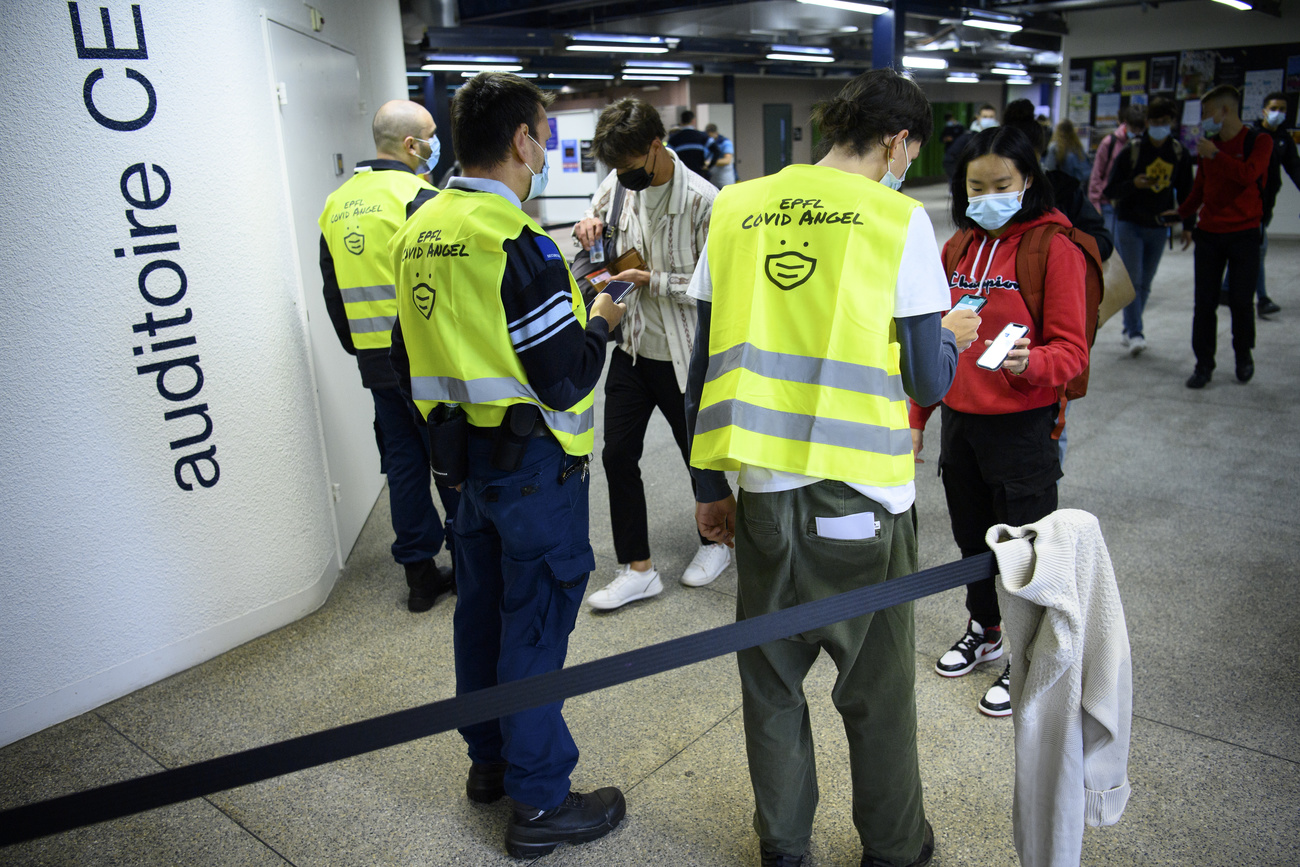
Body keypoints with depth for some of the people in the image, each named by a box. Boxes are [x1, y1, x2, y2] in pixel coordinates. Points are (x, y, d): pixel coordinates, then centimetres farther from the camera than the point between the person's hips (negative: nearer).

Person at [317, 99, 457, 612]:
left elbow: (333, 291, 16)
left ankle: (419, 571, 21)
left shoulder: (336, 205, 11)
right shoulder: (420, 199, -13)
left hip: (375, 360, 7)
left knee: (403, 462, 13)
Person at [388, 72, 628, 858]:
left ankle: (490, 759, 37)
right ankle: (540, 803, 16)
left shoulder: (418, 233, 6)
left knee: (482, 605, 19)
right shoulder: (517, 242, -21)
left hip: (464, 452, 8)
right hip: (534, 461, -8)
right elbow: (565, 379, -21)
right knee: (536, 623, 2)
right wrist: (601, 322, -4)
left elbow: (408, 359, 13)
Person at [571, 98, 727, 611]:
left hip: (683, 355, -6)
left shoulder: (702, 201, -19)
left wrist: (651, 281, -23)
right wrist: (589, 224, -2)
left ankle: (715, 542, 39)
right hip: (631, 347, 6)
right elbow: (598, 207, 22)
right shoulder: (620, 183, 1)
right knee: (618, 455, 5)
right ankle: (637, 569, 18)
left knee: (700, 456, 11)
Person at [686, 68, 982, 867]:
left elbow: (705, 363, 6)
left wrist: (711, 485, 14)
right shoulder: (898, 219, -5)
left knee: (771, 677, 18)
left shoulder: (737, 210, 6)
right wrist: (954, 336, 17)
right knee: (878, 688, 15)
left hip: (764, 492, 3)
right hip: (863, 498, -3)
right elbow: (929, 381, -6)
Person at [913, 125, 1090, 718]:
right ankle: (984, 630, 42)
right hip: (959, 421, 6)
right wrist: (917, 418, 13)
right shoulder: (958, 250, 8)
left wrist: (1030, 364, -34)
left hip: (1022, 427, -6)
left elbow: (1072, 349, -13)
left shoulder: (1054, 247, -10)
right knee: (972, 537, 20)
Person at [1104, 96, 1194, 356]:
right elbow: (1110, 190, -8)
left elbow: (1185, 192, 12)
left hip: (1159, 227, 4)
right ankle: (1135, 334, -9)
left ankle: (1128, 332, 19)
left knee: (1145, 284, 9)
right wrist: (1133, 184, -26)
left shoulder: (1180, 153, 3)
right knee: (1133, 281, -11)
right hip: (1130, 224, -4)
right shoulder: (1131, 151, -8)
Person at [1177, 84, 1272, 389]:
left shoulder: (1259, 141, -3)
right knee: (1204, 302, 1)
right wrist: (1184, 215, 18)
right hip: (1208, 233, 4)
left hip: (1243, 232, -4)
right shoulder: (1209, 145, 11)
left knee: (1240, 301, 0)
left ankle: (1244, 355, 23)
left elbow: (1248, 174, -22)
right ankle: (1204, 364, 9)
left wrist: (1215, 155, -18)